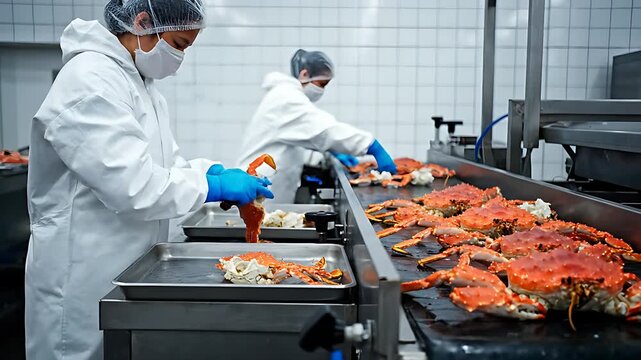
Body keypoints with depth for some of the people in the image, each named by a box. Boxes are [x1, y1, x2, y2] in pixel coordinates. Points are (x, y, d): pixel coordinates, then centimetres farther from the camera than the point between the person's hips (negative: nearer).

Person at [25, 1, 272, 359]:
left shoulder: (140, 81, 10)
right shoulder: (90, 81, -20)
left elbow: (163, 163, 13)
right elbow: (131, 184, -27)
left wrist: (214, 170, -4)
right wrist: (217, 187, -21)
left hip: (129, 262, 9)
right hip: (84, 272, -9)